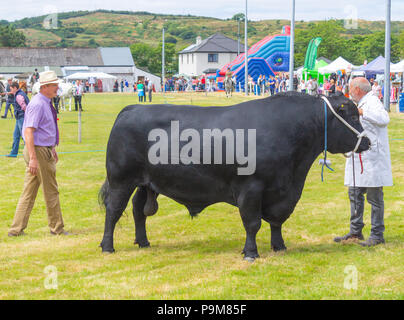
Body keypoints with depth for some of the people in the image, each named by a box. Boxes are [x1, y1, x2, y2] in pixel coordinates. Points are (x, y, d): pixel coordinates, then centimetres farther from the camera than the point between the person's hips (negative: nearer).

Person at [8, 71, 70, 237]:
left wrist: (52, 148, 26)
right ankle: (57, 228, 14)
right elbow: (28, 131, -24)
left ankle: (16, 229, 13)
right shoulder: (37, 104, -18)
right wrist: (33, 158, -28)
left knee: (29, 192, 10)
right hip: (38, 151, -10)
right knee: (51, 192, 2)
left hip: (45, 150, 10)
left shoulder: (46, 103, 12)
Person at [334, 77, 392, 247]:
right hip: (358, 158, 10)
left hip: (372, 158, -10)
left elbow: (384, 119, -29)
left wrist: (362, 112, -28)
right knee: (355, 193, 11)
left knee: (374, 196, -5)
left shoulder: (373, 102, -10)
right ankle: (355, 231, 19)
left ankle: (377, 235, 0)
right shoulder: (361, 104, 21)